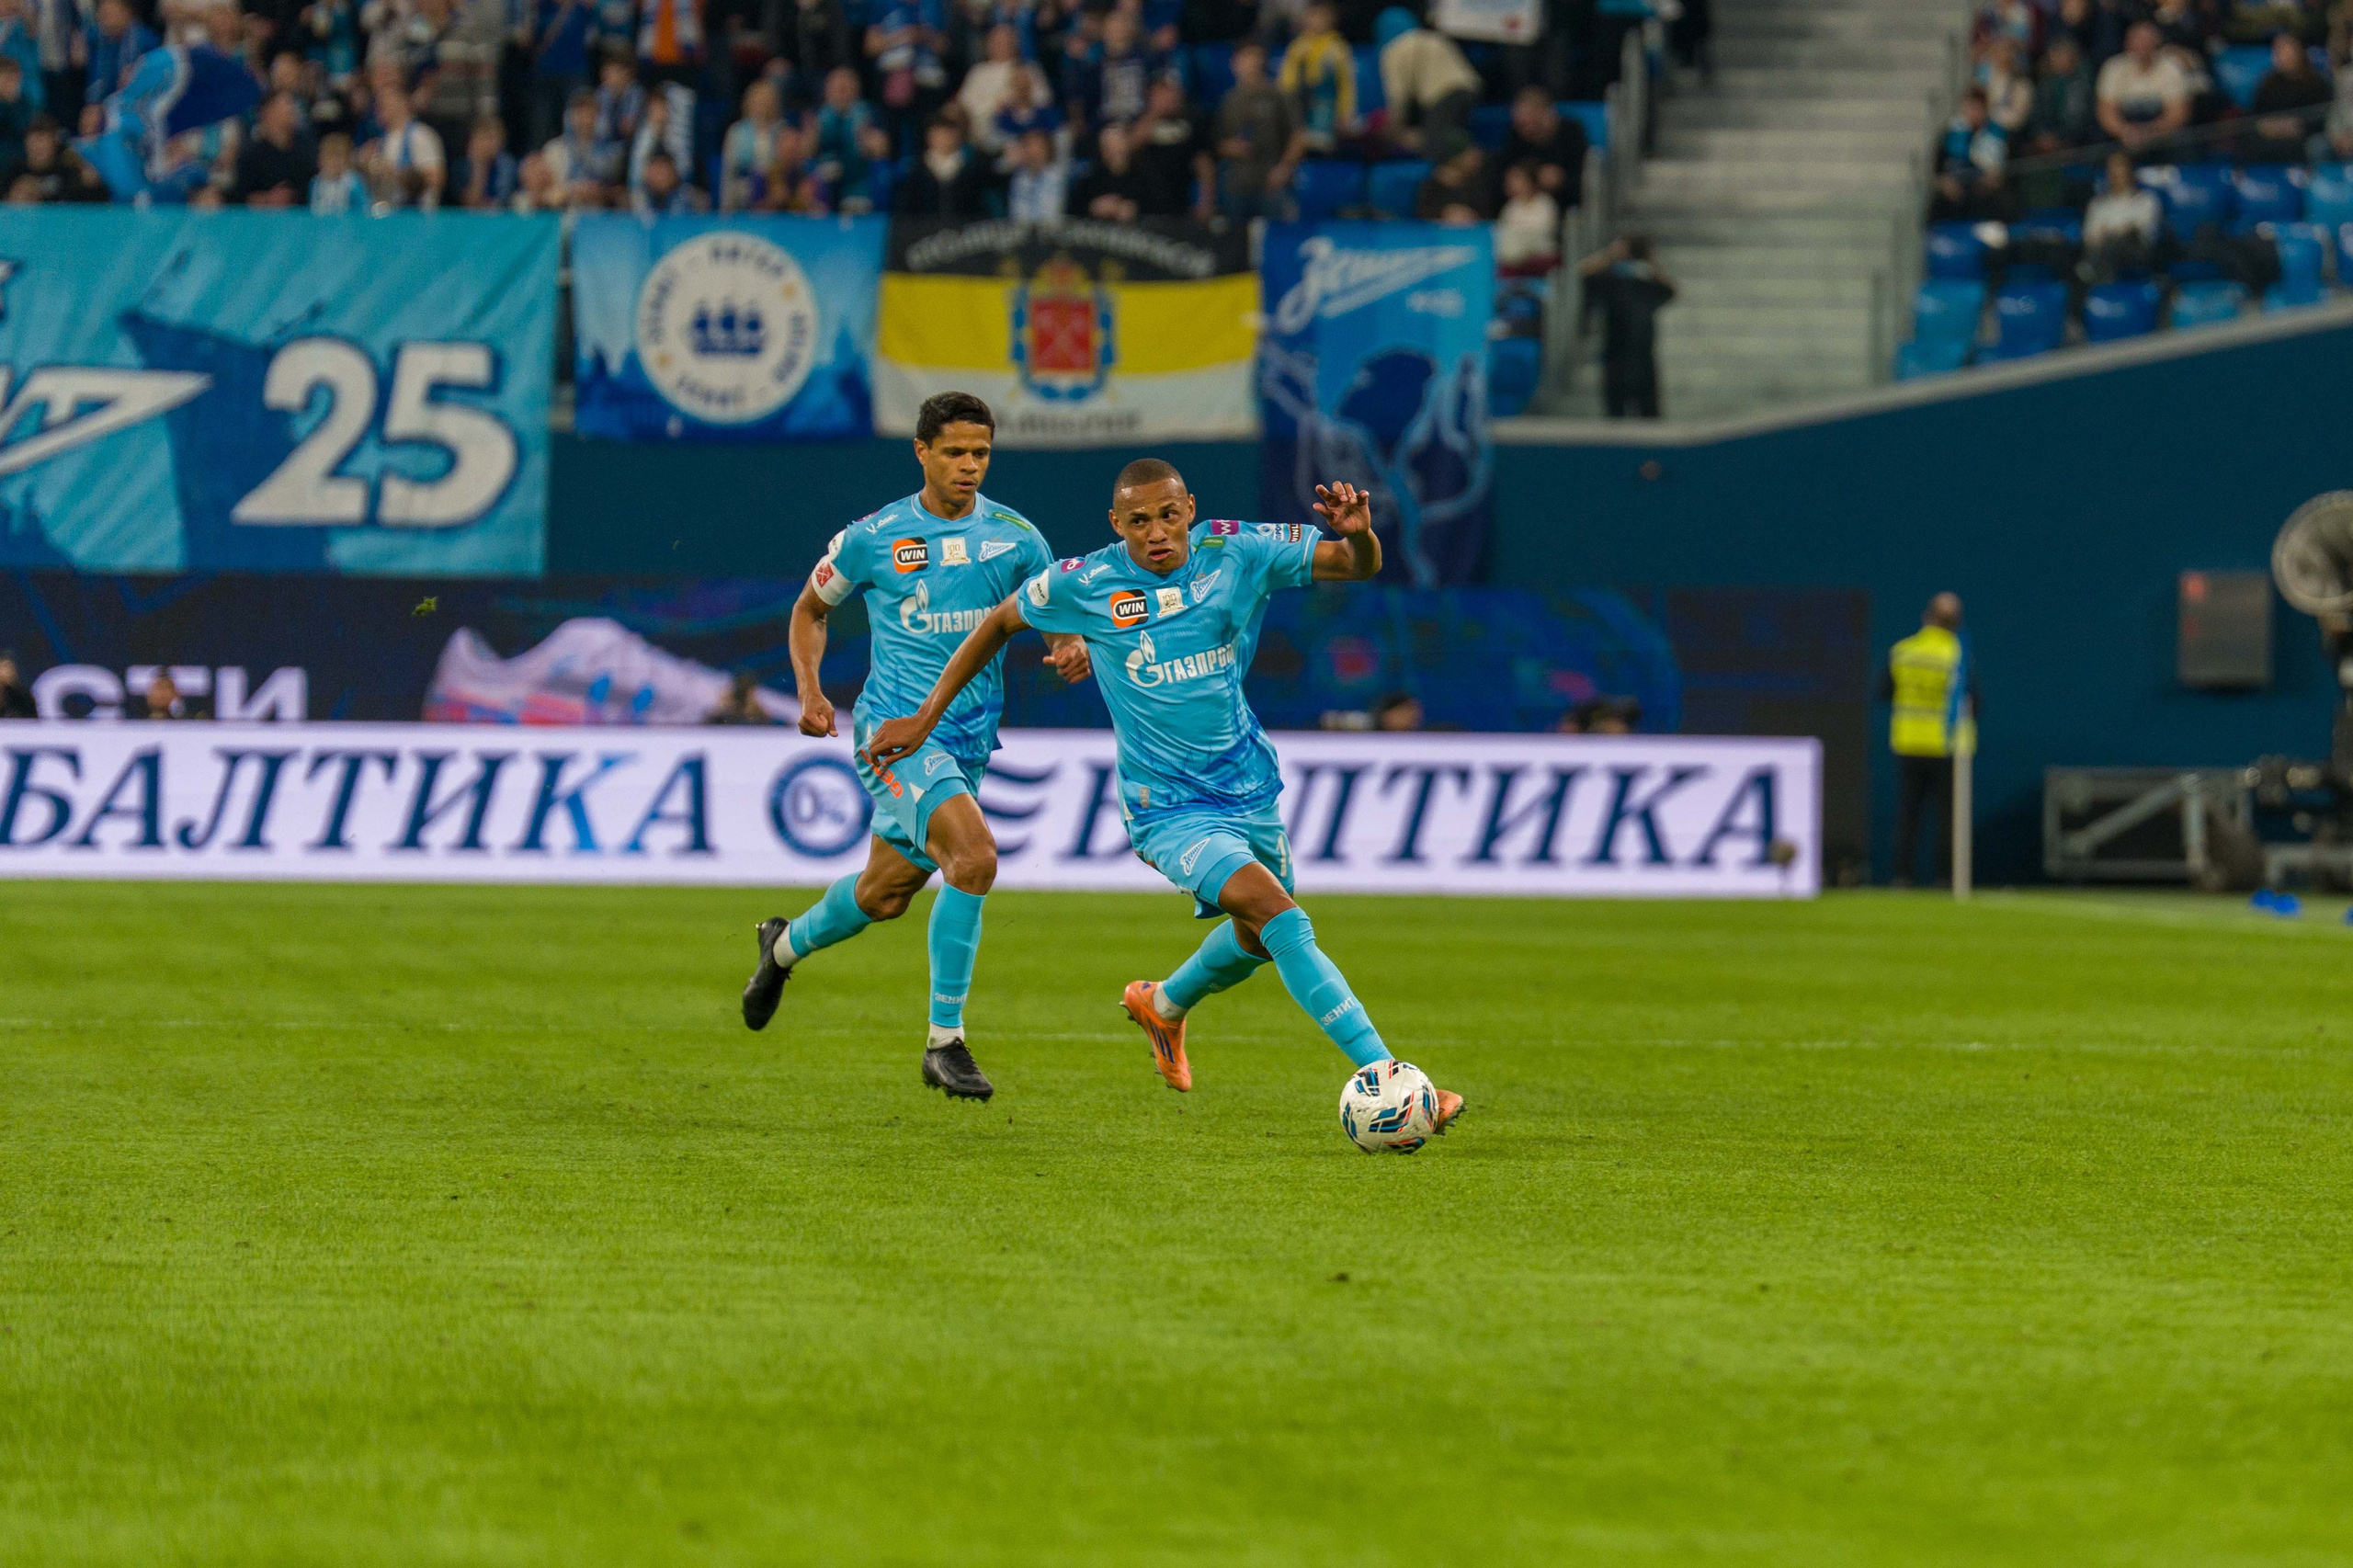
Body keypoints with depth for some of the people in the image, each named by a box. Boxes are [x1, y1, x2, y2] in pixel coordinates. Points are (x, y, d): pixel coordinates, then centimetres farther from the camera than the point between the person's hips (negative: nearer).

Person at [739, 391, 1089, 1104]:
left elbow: (1057, 614, 11)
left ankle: (785, 946, 50)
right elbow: (810, 608, 11)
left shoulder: (1015, 537, 2)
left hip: (968, 739, 5)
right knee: (974, 856, -26)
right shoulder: (873, 538, -5)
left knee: (886, 892, 17)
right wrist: (810, 690, -4)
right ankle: (945, 1042, -17)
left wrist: (1072, 650, -13)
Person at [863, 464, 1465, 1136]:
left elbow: (1359, 567, -7)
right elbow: (999, 624, 6)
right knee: (1277, 916, -24)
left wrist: (1358, 533, -32)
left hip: (1249, 786, 5)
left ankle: (1164, 1005, 55)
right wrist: (925, 719, 7)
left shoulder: (1238, 554, -9)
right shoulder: (1085, 584, -12)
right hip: (1168, 806, -5)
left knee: (1258, 939, 23)